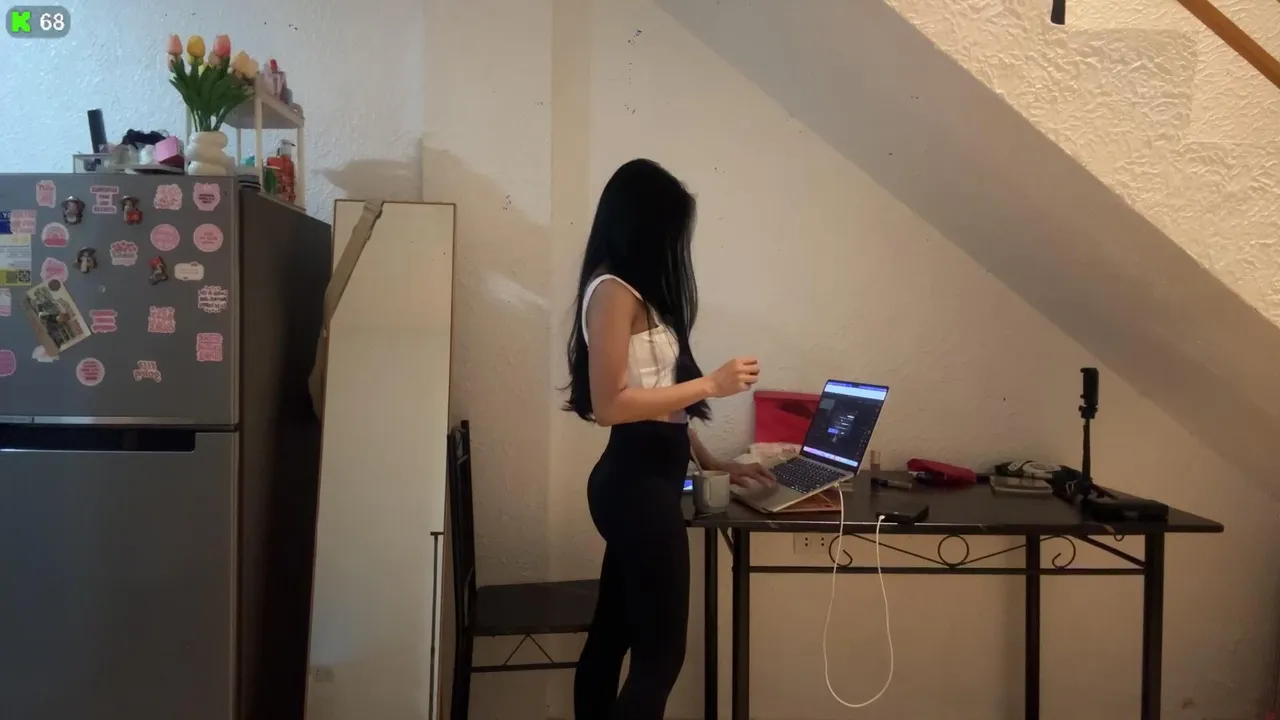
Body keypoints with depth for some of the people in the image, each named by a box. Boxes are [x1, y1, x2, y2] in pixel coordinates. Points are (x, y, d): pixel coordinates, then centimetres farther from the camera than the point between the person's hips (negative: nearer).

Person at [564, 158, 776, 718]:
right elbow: (610, 404, -20)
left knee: (611, 635, 17)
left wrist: (710, 461, 17)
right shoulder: (614, 291, -14)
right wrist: (711, 384, -16)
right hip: (638, 484, -10)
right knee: (660, 653, -2)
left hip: (641, 479, 10)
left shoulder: (638, 291, 15)